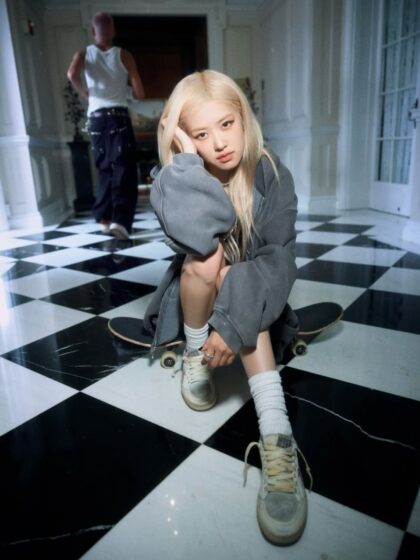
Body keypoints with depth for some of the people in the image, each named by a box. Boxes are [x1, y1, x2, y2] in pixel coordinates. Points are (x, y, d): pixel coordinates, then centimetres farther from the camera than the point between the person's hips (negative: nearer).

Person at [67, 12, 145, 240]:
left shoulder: (84, 53, 7)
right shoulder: (124, 55, 3)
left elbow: (72, 74, -14)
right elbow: (140, 94, 0)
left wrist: (84, 92, 4)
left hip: (96, 118, 3)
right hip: (119, 117, -3)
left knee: (105, 169, 14)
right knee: (124, 170, -7)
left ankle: (105, 218, 16)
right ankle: (120, 220, -22)